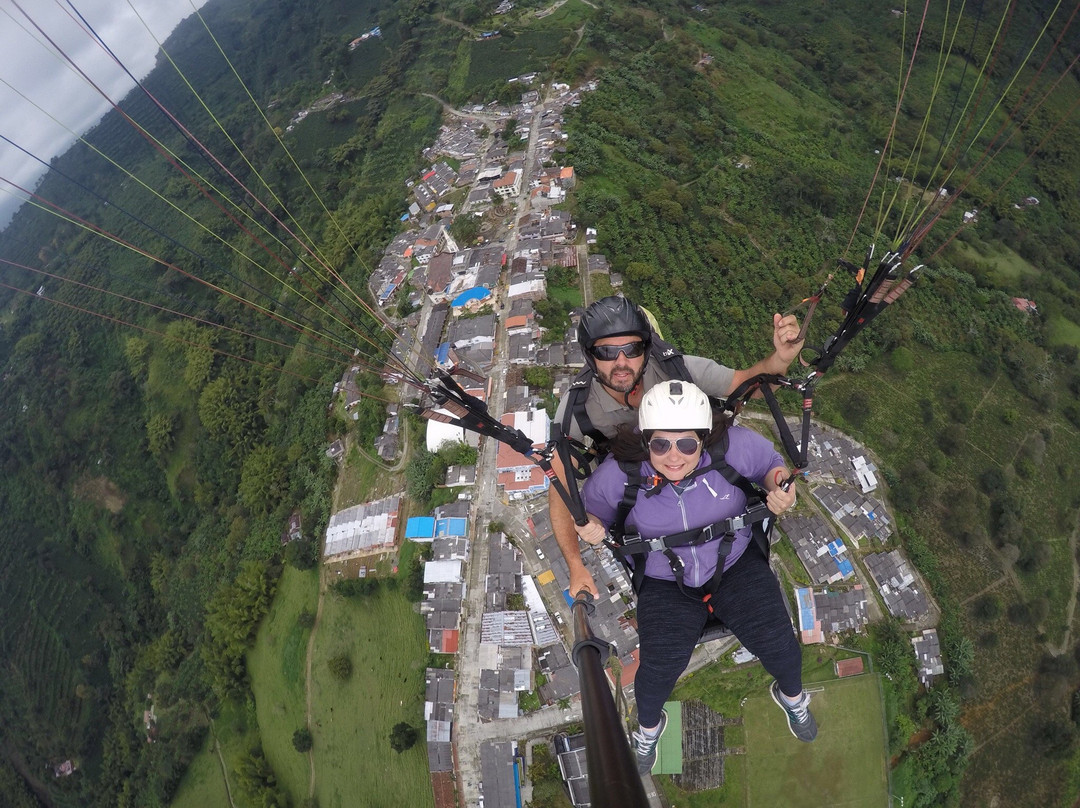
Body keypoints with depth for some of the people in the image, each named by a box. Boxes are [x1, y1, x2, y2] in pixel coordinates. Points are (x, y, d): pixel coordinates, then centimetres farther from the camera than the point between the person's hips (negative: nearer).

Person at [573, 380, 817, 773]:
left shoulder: (735, 446, -21)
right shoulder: (618, 474, -22)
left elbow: (772, 464, 1)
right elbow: (591, 504, -1)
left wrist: (780, 489, -21)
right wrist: (592, 526, -24)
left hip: (736, 565, 1)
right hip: (664, 582, -1)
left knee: (778, 645, -5)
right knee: (660, 666, -13)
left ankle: (791, 695, 39)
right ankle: (648, 725, 27)